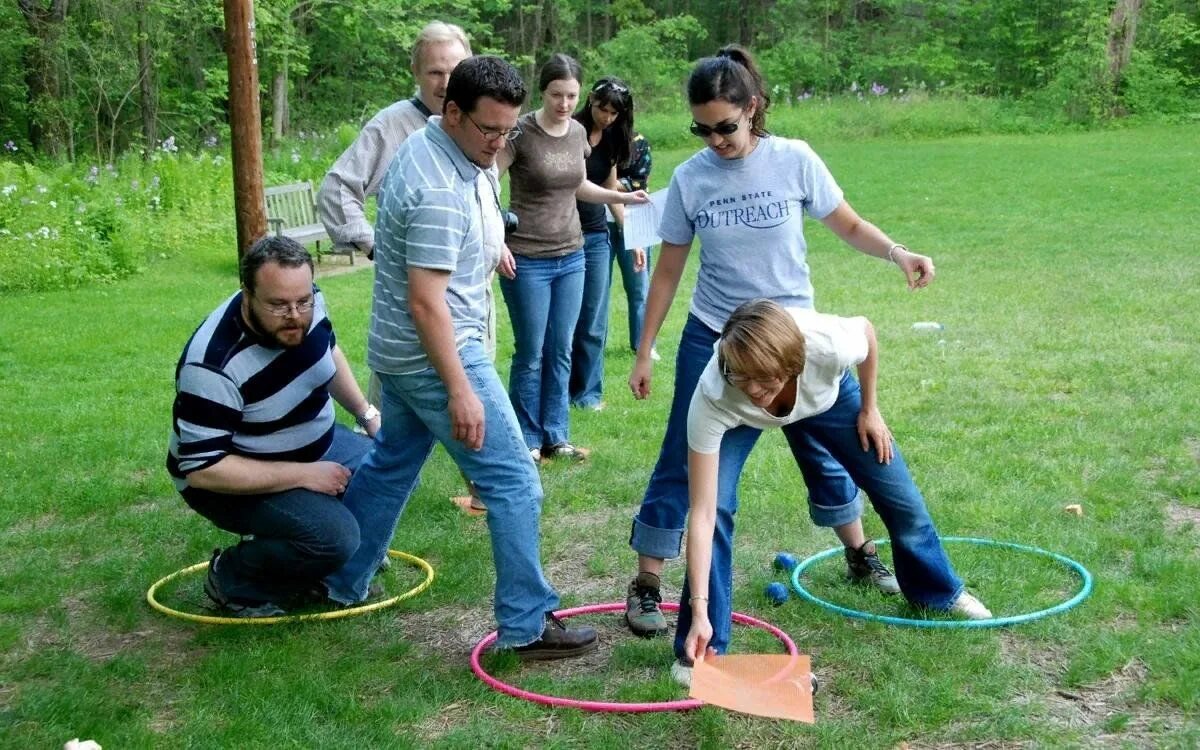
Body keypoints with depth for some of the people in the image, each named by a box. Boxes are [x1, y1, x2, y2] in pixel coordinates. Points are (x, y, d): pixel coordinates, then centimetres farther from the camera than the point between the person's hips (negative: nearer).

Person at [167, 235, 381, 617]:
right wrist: (304, 475, -30)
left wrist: (365, 412, 6)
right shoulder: (215, 365, -35)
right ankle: (234, 578, -1)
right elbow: (201, 468, -33)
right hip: (231, 480, -8)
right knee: (333, 536, -27)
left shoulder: (308, 305, -13)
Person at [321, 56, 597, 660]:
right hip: (436, 355, -10)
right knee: (513, 482, -6)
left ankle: (338, 582, 35)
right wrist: (460, 391, -26)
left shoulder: (434, 149, 5)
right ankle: (527, 626, 0)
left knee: (391, 464, 23)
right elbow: (426, 301, -28)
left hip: (400, 352, 10)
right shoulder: (441, 191, -26)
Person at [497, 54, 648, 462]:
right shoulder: (521, 132, -12)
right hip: (527, 260, -5)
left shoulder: (578, 132, 5)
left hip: (571, 257, 5)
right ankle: (528, 440, 16)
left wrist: (624, 197, 11)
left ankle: (556, 436, 21)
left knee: (561, 351, 10)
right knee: (531, 354, 3)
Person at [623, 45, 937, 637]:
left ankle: (860, 555, 37)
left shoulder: (793, 161, -10)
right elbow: (668, 272, 0)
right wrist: (644, 353, 1)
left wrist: (897, 253, -20)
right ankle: (646, 586, 9)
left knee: (824, 450, 15)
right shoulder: (689, 179, -8)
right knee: (685, 464, -1)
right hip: (713, 342, 0)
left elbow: (849, 227, 0)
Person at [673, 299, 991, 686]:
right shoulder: (711, 398, -44)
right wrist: (699, 611, -45)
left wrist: (869, 410, -5)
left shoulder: (828, 346, -43)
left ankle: (941, 592, 40)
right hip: (740, 418, -2)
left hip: (824, 392, 2)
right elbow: (702, 514, -41)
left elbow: (867, 329, -15)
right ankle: (697, 651, -9)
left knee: (900, 495, 8)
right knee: (717, 504, -24)